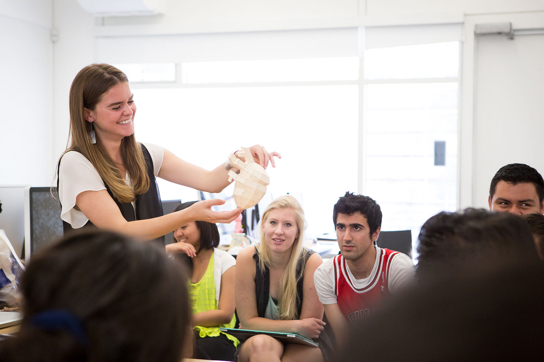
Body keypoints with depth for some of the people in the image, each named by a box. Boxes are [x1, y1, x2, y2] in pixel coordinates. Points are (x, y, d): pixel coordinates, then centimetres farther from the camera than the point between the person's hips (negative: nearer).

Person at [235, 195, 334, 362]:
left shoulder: (312, 262, -15)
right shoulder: (248, 259, -11)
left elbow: (310, 323, -9)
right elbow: (248, 321, -8)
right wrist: (296, 326, -18)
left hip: (304, 345, -1)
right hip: (258, 337, 2)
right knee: (261, 344, -35)